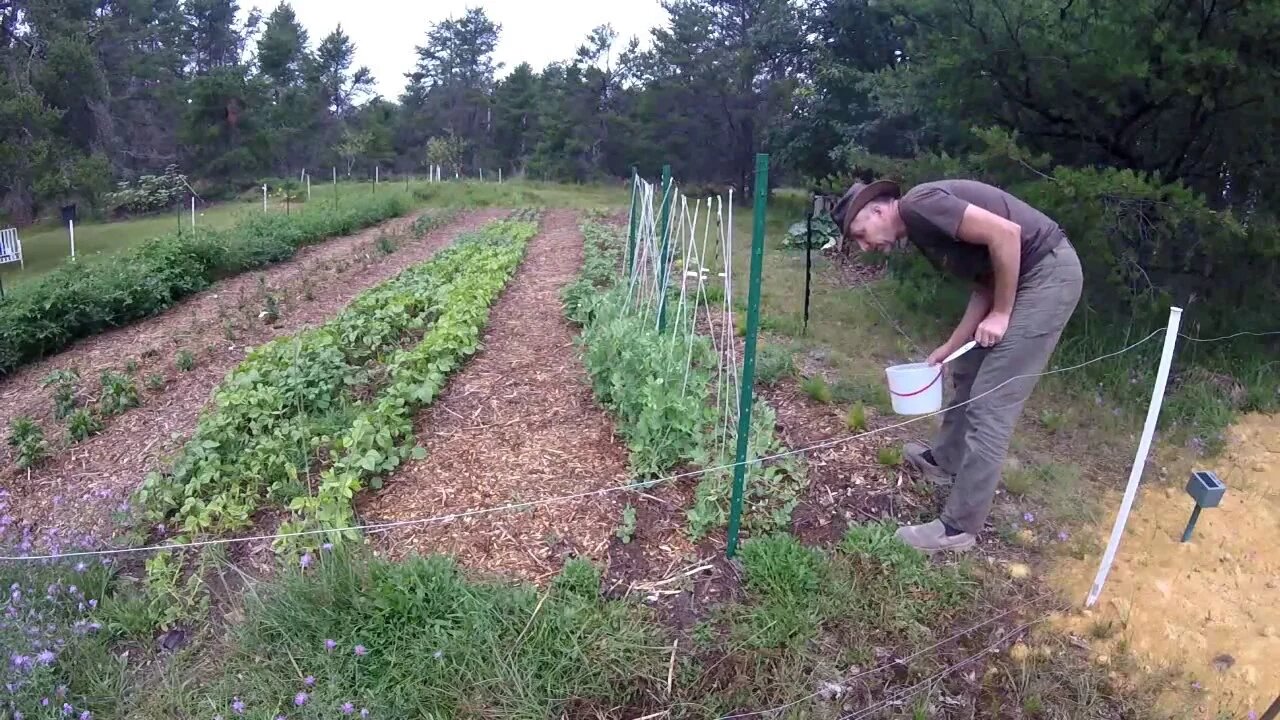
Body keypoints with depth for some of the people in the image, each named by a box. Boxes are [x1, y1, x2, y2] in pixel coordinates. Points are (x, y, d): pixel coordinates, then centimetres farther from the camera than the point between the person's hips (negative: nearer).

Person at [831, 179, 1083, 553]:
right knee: (968, 374, 23)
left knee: (990, 405, -7)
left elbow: (1005, 233, -24)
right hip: (1023, 277, 10)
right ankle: (946, 459, 43)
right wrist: (950, 347, 11)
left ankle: (958, 527, 2)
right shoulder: (919, 230, 13)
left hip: (1048, 273, -10)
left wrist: (1002, 313, -15)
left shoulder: (918, 205, -16)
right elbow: (984, 283, 16)